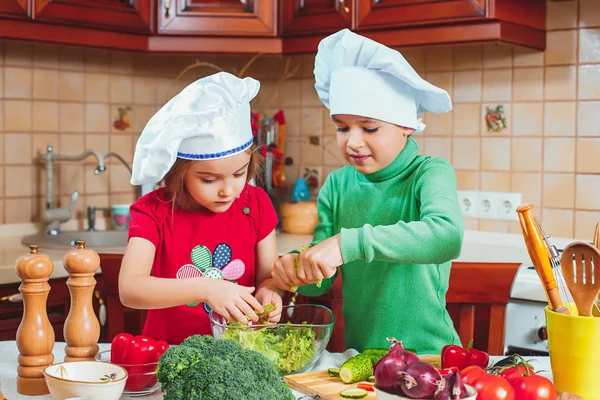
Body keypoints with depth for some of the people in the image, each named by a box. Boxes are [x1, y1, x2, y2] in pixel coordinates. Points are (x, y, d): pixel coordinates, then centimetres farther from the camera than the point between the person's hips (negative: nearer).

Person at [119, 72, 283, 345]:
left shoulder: (255, 204, -1)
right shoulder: (154, 211, -9)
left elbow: (268, 276, 5)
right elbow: (129, 289, -21)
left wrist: (268, 292, -19)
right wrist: (206, 288, -32)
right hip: (169, 353, -2)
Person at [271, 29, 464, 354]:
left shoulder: (429, 173, -6)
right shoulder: (337, 185, 6)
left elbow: (447, 235, -27)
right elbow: (320, 284, 8)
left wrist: (348, 243, -31)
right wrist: (298, 270, -14)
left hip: (426, 351, -4)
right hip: (358, 353, 4)